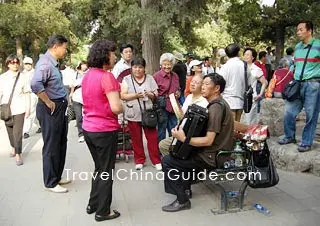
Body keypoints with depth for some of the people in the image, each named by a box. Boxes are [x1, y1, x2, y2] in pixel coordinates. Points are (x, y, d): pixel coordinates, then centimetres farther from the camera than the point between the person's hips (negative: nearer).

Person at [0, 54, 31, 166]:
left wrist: (28, 108, -2)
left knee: (17, 132, -8)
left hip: (19, 109, -3)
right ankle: (13, 148, 38)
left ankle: (18, 155, 1)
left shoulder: (23, 77, -2)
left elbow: (27, 94, 1)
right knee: (10, 131, 15)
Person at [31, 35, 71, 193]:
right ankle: (50, 183, 16)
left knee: (61, 144, 18)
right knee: (51, 147, 2)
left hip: (60, 107, 10)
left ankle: (57, 177, 33)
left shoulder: (53, 63, 12)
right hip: (51, 109, -10)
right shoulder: (45, 63, -18)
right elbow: (35, 85, -34)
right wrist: (48, 103, -24)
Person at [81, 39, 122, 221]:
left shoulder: (88, 75, 8)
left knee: (99, 168, 23)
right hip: (105, 130, -8)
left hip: (88, 128, 8)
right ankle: (103, 211, 20)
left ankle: (93, 204, 34)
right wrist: (122, 107, -4)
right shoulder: (106, 76, -18)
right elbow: (116, 108, -25)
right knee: (106, 171, 8)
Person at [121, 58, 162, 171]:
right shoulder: (127, 79, 1)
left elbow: (156, 94, 5)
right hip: (133, 114, 0)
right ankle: (139, 160, 24)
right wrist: (136, 95, -23)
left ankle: (156, 161, 15)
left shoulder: (150, 78, 6)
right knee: (136, 139, 9)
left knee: (152, 138, 2)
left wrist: (150, 94, -18)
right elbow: (123, 96, -8)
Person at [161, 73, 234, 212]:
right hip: (217, 151, 10)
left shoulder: (215, 108, -23)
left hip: (211, 157, -10)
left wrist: (183, 138, -25)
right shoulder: (219, 103, 9)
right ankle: (184, 185, 28)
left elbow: (208, 141, -28)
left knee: (167, 161, -9)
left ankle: (182, 200, 0)